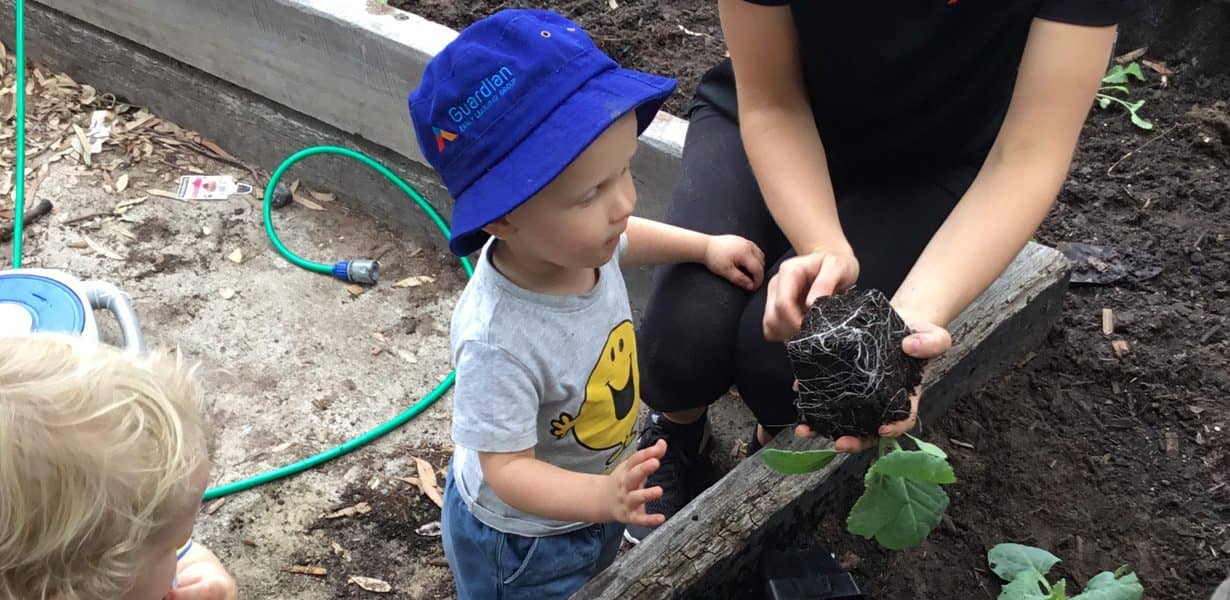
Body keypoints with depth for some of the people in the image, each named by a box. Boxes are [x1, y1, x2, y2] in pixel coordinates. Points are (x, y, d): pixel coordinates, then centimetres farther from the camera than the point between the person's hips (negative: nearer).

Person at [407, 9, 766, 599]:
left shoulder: (572, 235, -21)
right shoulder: (499, 341, -44)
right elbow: (506, 467, -36)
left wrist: (706, 246, 4)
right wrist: (604, 497, -50)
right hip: (521, 541, -7)